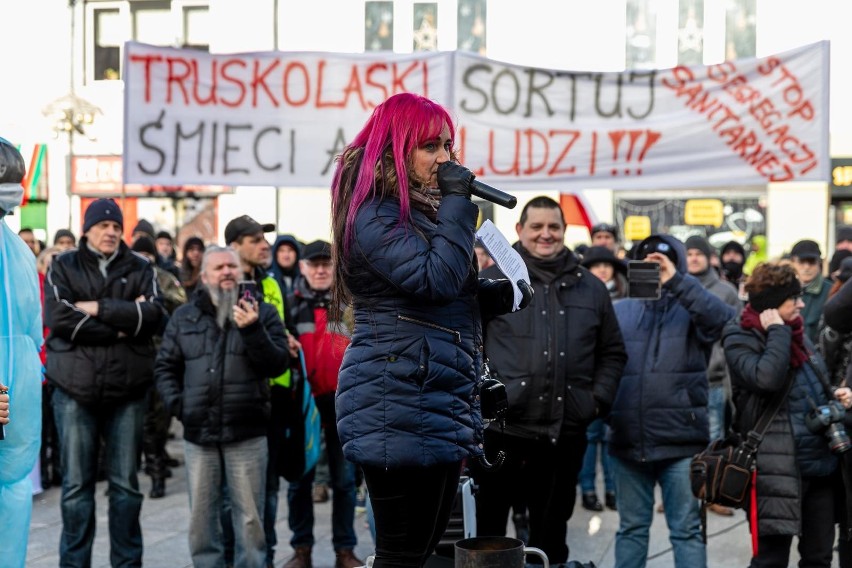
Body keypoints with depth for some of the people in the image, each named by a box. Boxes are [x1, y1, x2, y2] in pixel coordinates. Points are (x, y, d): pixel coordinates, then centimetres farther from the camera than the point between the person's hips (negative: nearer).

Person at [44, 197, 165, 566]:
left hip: (127, 387, 1)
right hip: (75, 386, -1)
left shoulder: (139, 269, 11)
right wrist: (120, 328, -10)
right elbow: (58, 317, -9)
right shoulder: (63, 267, 7)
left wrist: (98, 308, -11)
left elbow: (154, 314, -6)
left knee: (125, 483, 7)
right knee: (76, 483, 2)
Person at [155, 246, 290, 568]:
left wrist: (252, 330, -17)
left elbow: (277, 364, -4)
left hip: (247, 434, -2)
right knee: (201, 519, 8)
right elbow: (165, 367, 13)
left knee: (250, 518, 2)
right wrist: (177, 404, -2)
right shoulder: (184, 317, 12)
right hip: (198, 434, 2)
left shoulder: (262, 313, 5)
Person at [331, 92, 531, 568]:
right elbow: (437, 278, -23)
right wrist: (457, 202, -16)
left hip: (441, 402, 10)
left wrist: (501, 292, 10)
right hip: (399, 407, -10)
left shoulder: (425, 211, 18)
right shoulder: (373, 217, -12)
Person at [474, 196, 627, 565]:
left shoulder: (591, 288, 12)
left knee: (551, 532, 14)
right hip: (501, 428, -3)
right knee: (486, 527, 5)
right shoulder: (492, 281, 1)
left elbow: (612, 353, 17)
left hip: (565, 433, 3)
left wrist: (599, 399, 5)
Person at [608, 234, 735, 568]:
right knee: (631, 527, 13)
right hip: (628, 440, 3)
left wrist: (676, 281, -21)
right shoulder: (619, 311, 10)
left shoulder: (691, 310, 3)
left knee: (687, 529, 4)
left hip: (682, 440, -2)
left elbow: (723, 319, -18)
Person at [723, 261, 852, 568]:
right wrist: (778, 332, -15)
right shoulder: (741, 339, -7)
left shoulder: (796, 333, 15)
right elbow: (768, 379, -26)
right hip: (778, 468, -7)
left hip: (821, 462, 7)